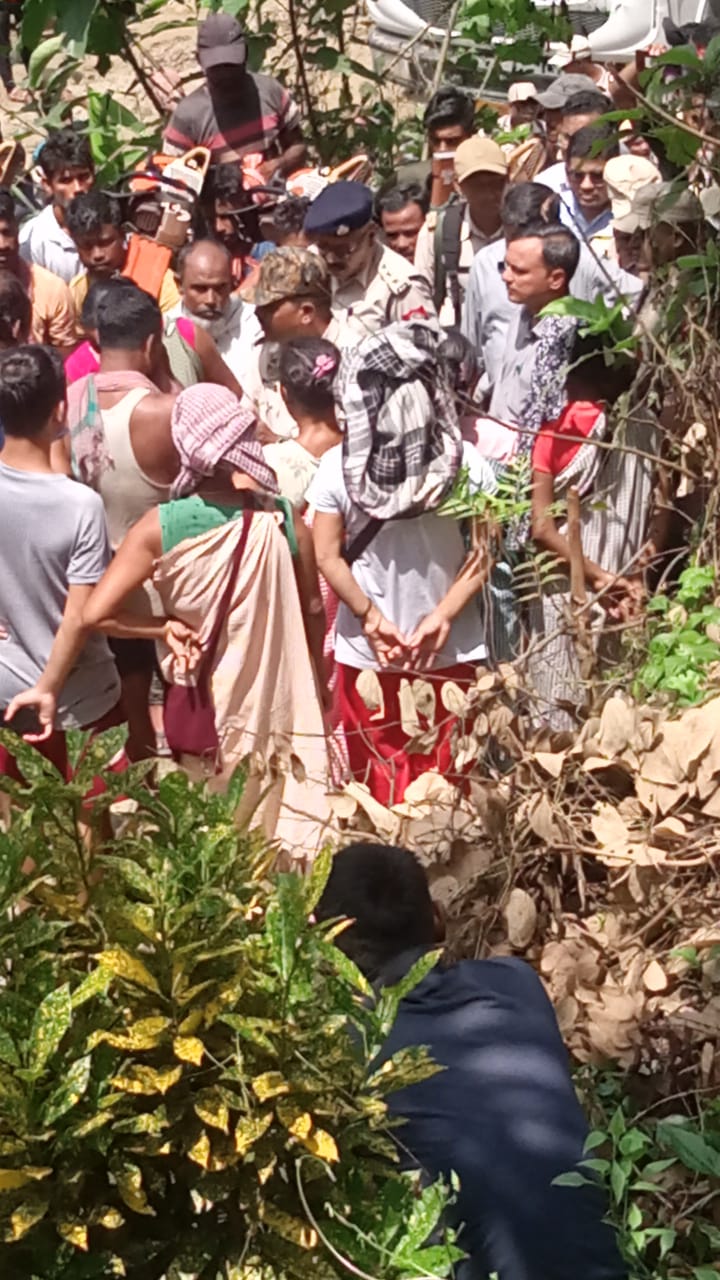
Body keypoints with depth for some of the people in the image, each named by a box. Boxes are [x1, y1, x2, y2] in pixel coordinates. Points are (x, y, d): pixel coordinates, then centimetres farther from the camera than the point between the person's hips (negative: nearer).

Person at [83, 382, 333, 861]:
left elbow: (96, 613, -21)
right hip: (275, 705, 0)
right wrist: (315, 692, 11)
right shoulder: (285, 523, -15)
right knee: (277, 856, 17)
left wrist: (168, 626, -7)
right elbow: (313, 619, -4)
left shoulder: (161, 527, -17)